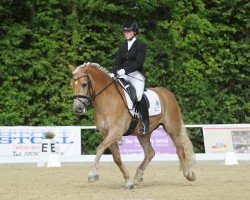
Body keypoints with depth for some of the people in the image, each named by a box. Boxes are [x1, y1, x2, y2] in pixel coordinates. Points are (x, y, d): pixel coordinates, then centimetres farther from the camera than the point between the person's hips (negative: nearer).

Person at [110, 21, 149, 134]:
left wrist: (125, 70, -23)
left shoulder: (140, 46, -2)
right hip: (123, 75, 7)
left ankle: (145, 122, -13)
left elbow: (139, 63, -13)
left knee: (139, 96, -25)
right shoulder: (123, 47, 18)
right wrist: (113, 73, -8)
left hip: (136, 75, -6)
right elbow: (117, 62, 11)